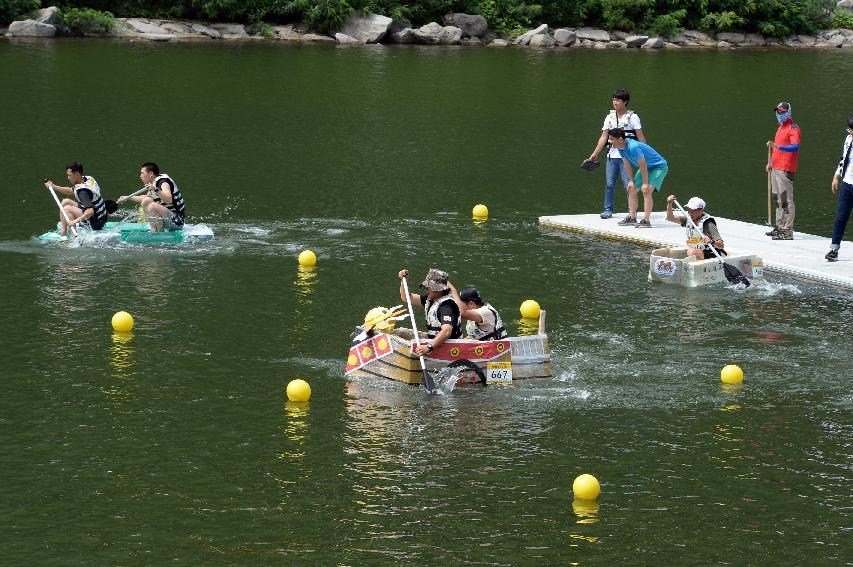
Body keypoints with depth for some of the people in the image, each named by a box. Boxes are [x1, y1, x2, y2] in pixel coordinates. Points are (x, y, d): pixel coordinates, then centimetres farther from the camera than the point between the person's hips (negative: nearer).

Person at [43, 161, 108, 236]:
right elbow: (71, 191, 17)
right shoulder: (88, 179, 0)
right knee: (65, 202, 11)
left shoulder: (83, 191, -28)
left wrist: (75, 221, -39)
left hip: (96, 223, -10)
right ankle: (63, 231, 8)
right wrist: (54, 186, 11)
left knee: (67, 209, -17)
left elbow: (90, 211, -38)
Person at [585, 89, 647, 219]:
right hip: (612, 155, 4)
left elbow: (640, 137, -1)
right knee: (609, 183, 2)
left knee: (628, 183, -9)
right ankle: (608, 210, 10)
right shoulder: (610, 117, 13)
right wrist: (595, 153, 6)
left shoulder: (632, 117, 1)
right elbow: (604, 137, 12)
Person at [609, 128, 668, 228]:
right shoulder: (621, 148, -8)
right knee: (631, 189, 8)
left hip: (659, 167, -10)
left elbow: (643, 165, -30)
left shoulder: (633, 147, -36)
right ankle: (632, 218, 18)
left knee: (647, 190, -24)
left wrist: (645, 183, -23)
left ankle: (646, 221, -24)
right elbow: (627, 163, 5)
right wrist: (631, 180, 6)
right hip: (647, 168, 10)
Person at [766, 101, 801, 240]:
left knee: (786, 200, -11)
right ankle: (780, 227, 24)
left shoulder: (793, 128, -10)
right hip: (776, 168, 10)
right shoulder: (780, 127, 20)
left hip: (785, 170, -10)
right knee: (778, 199, 16)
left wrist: (778, 147, -37)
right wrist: (771, 162, 24)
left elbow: (795, 147, -25)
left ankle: (788, 231, -12)